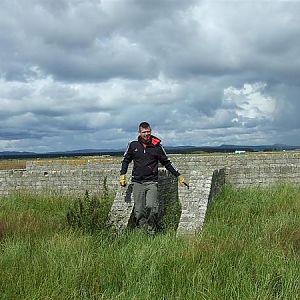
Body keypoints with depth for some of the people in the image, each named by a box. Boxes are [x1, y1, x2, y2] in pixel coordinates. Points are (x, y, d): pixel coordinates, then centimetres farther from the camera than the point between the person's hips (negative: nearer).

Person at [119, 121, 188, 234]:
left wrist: (179, 176, 13)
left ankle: (152, 230, -2)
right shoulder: (133, 145, 6)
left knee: (151, 207, -19)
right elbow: (126, 160, 21)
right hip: (137, 182, 2)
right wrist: (122, 175, 10)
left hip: (152, 182, -2)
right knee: (139, 211, -1)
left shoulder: (156, 146, 3)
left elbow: (166, 162, 13)